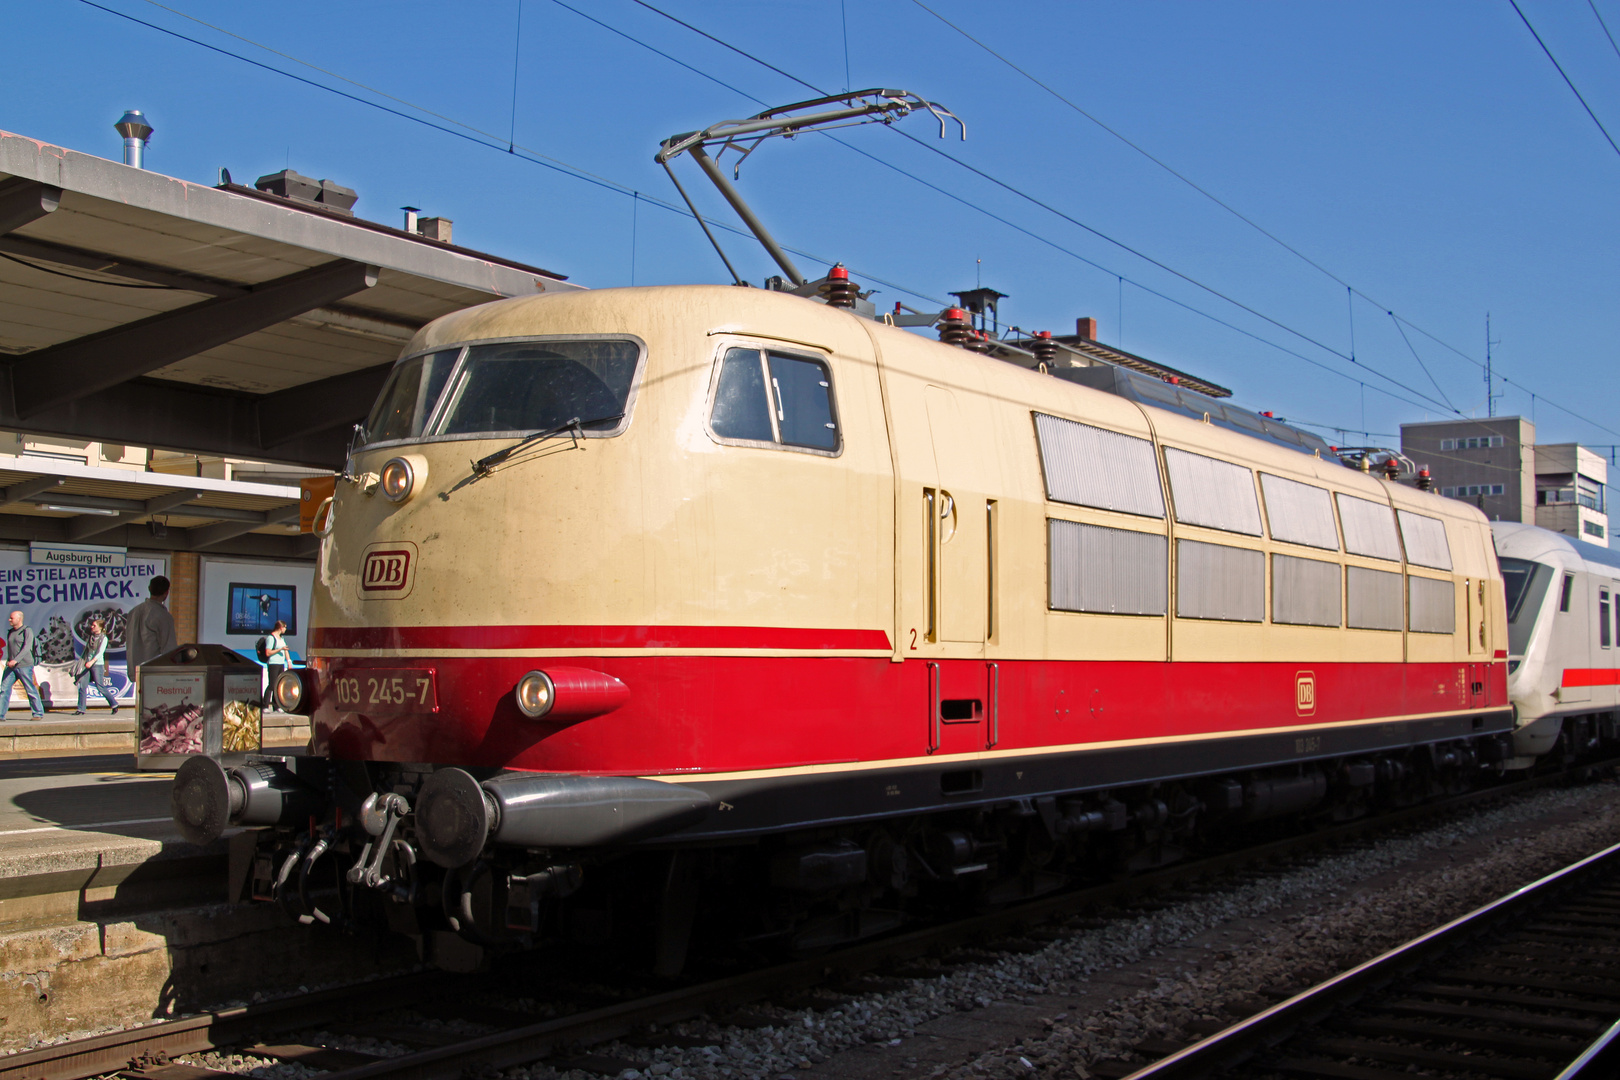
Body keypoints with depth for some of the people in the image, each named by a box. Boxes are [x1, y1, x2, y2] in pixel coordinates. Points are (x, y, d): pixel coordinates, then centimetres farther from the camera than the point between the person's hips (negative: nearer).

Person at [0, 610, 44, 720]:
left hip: (24, 666, -6)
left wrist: (15, 660, -24)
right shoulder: (10, 633, 16)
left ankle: (38, 714, 4)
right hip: (11, 667, 7)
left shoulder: (27, 631, -4)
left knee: (31, 690, -3)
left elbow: (26, 648, -15)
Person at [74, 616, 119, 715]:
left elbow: (100, 652, -15)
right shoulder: (90, 637, 13)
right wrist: (84, 661, 14)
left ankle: (114, 704, 5)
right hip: (88, 665, 6)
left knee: (100, 686, -7)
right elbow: (86, 650, 21)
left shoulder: (103, 638, -5)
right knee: (82, 685, -2)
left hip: (97, 665, -6)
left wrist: (92, 661, -28)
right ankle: (80, 709, 3)